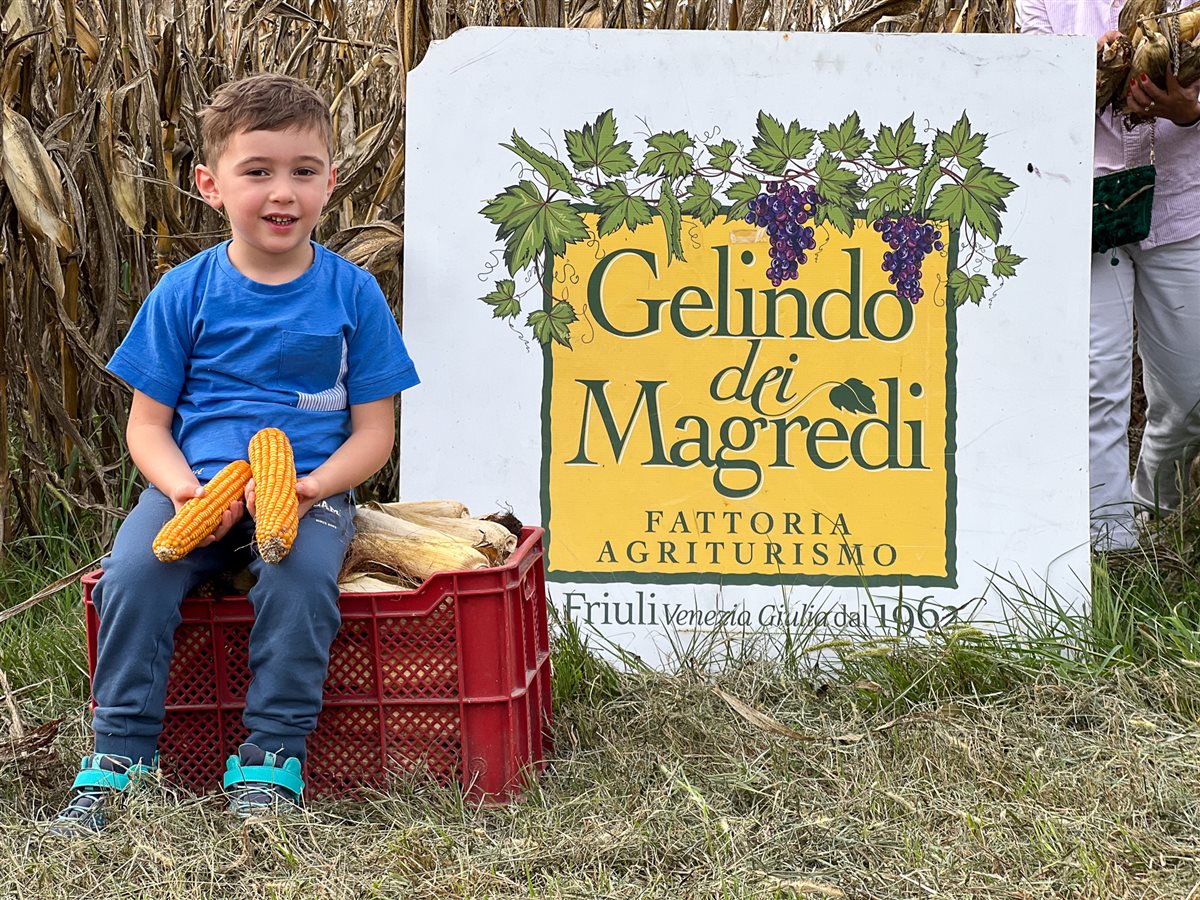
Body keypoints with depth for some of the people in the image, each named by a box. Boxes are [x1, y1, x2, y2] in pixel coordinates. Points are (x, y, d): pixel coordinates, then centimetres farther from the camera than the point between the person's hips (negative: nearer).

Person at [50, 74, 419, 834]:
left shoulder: (352, 294, 2)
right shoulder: (184, 293, 4)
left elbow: (374, 430, 3)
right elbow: (148, 423, 6)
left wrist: (311, 487, -15)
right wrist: (183, 487, -15)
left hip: (312, 488, -1)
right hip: (195, 484, 1)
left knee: (299, 576, -33)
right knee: (132, 572, -26)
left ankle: (271, 761, -18)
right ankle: (119, 757, -12)